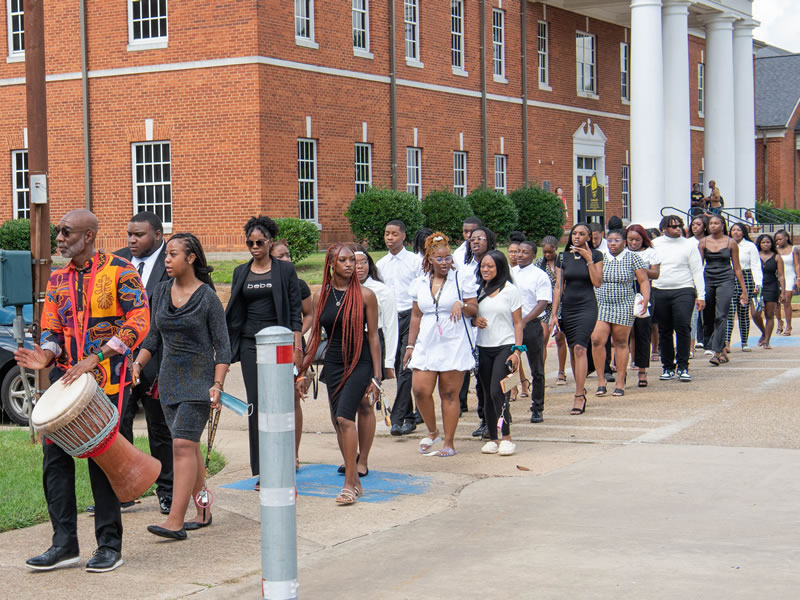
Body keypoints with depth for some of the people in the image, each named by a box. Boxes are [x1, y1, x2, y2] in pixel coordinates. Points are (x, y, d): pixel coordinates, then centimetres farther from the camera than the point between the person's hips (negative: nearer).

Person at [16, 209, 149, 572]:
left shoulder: (119, 271, -5)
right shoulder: (57, 279, 13)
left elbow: (139, 321, -14)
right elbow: (51, 329, 15)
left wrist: (94, 358, -20)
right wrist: (46, 355, -8)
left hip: (108, 379, -6)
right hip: (66, 376, 6)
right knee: (55, 455, 0)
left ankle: (109, 545, 9)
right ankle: (64, 543, 9)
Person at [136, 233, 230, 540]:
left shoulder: (207, 297, -8)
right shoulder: (162, 291, 8)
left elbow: (223, 346, -7)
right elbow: (154, 337, 15)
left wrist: (217, 385, -16)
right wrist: (138, 364, -1)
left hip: (198, 379, -6)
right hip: (169, 379, 6)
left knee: (183, 445, -15)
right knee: (188, 447, 11)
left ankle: (175, 521, -19)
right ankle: (203, 512, 21)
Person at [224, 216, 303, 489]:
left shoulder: (285, 270, 2)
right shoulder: (241, 272, 11)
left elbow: (296, 311, 0)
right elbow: (233, 312, 14)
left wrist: (297, 345, -8)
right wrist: (228, 344, 8)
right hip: (250, 343, 3)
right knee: (255, 403, 1)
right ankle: (261, 471, 6)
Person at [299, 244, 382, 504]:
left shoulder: (364, 295, -5)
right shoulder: (320, 296, 5)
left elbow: (373, 336, -3)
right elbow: (315, 336, 12)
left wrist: (376, 376, -6)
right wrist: (302, 373, 11)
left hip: (359, 363, -5)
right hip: (333, 364, 5)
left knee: (345, 417, -18)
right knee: (338, 422, 7)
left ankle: (349, 483, -15)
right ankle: (355, 480, 19)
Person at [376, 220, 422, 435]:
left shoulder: (415, 261, -2)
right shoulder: (381, 264, 11)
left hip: (411, 316, -5)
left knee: (406, 369, -13)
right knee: (398, 370, 8)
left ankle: (397, 418, -15)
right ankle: (409, 417, 15)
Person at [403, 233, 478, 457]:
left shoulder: (462, 280, 2)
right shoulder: (420, 283, 12)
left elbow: (474, 310, 4)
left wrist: (462, 306, -17)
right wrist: (410, 344, 15)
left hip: (454, 345, -3)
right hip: (426, 345, 3)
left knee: (449, 394, -1)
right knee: (420, 390, -8)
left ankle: (449, 442, 8)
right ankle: (432, 432, 16)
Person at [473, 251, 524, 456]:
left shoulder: (510, 290, -1)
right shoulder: (478, 290, 10)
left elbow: (518, 322, -1)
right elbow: (470, 315, 20)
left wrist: (517, 350, -9)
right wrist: (474, 320, -5)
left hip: (505, 347, -4)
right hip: (483, 348, 5)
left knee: (497, 391, -16)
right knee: (487, 395, 5)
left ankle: (507, 438, -9)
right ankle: (492, 438, 12)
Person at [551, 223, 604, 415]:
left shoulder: (595, 255, 1)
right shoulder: (563, 257, 7)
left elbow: (597, 282, -8)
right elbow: (558, 287, 8)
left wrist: (589, 260, -14)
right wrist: (554, 313, 4)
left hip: (587, 306, -4)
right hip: (567, 306, 4)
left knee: (580, 348, -15)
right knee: (572, 349, 9)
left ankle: (579, 397, -18)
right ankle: (581, 388, 23)